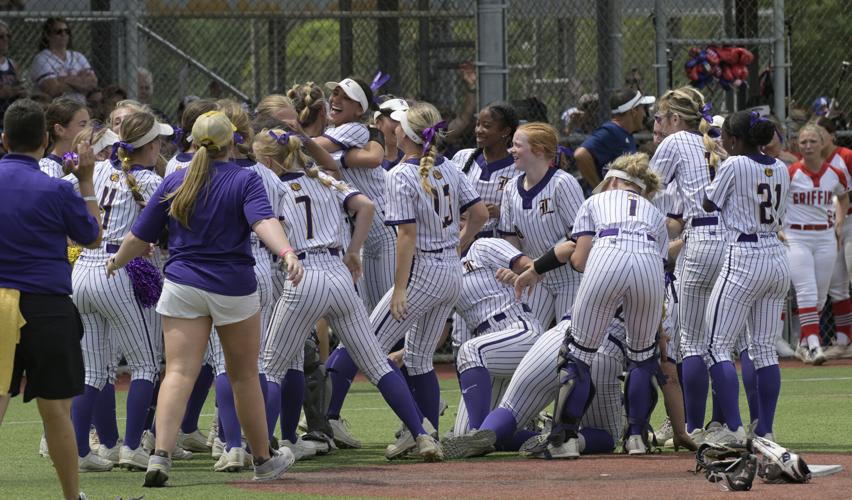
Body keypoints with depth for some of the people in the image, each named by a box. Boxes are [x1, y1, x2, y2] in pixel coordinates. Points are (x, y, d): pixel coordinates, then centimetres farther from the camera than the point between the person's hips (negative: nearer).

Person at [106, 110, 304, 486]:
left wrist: (116, 262, 29)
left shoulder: (174, 183, 6)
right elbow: (263, 221, -22)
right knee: (244, 375, 13)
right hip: (234, 287, -1)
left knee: (179, 372, -8)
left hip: (182, 286, 2)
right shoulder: (245, 181, -3)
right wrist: (287, 253, -36)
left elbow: (140, 237, 11)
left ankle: (160, 455, -27)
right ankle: (263, 459, 26)